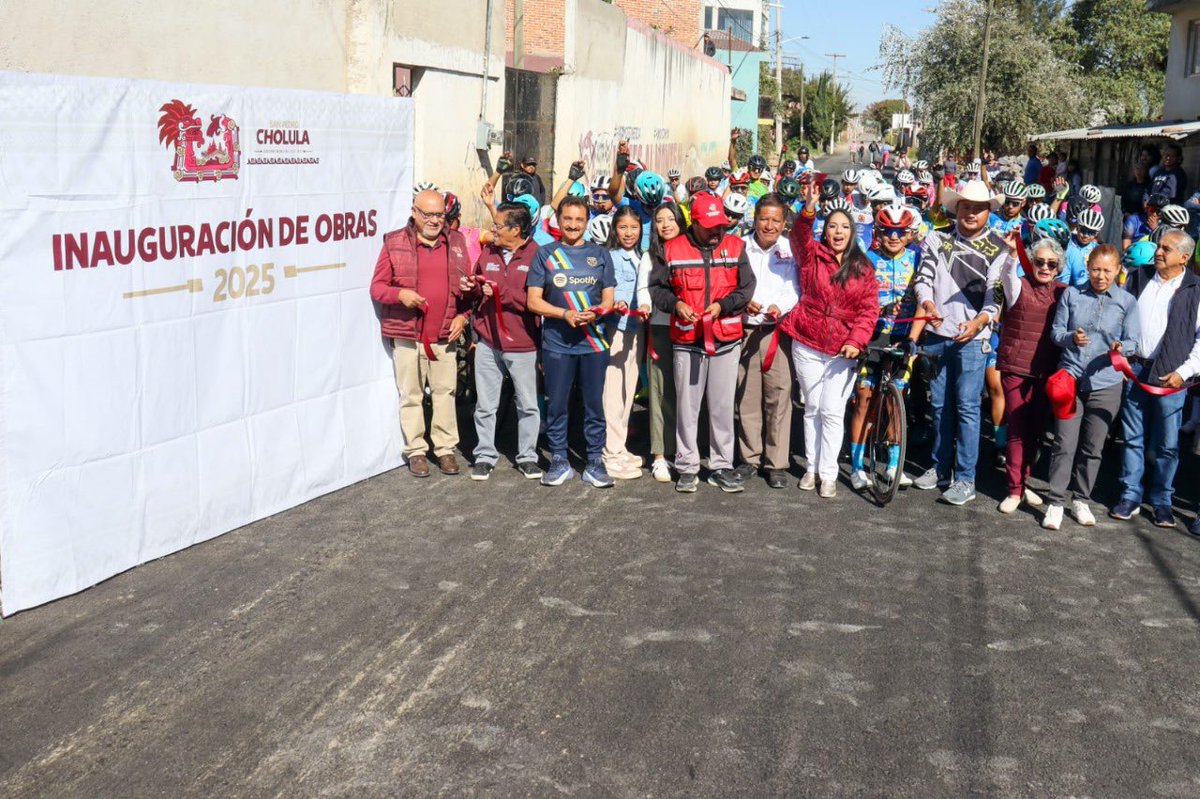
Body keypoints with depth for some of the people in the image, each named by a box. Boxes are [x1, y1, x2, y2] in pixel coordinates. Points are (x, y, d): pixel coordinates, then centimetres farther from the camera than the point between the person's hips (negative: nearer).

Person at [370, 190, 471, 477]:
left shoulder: (456, 242, 9)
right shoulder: (395, 243, 0)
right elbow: (377, 287, 1)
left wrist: (462, 316, 0)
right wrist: (400, 294, -17)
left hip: (445, 335, 2)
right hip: (407, 334, -2)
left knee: (445, 392, 6)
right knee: (411, 395, 4)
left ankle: (445, 447, 18)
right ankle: (415, 450, 16)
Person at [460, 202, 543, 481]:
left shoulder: (536, 256, -10)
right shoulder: (488, 253, 8)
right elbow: (477, 292, 21)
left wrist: (501, 292, -20)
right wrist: (471, 288, -1)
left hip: (522, 345, -4)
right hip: (488, 342, 4)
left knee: (527, 404, 8)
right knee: (485, 404, 9)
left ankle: (527, 456, 21)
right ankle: (485, 455, 21)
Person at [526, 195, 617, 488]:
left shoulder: (600, 254, 10)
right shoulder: (545, 254, 5)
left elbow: (608, 299, 10)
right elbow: (533, 300, 1)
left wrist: (594, 312, -13)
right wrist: (566, 314, -13)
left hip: (594, 342, 1)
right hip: (556, 343, -1)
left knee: (594, 404, 4)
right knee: (556, 405, 4)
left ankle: (594, 463, 13)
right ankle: (559, 461, 16)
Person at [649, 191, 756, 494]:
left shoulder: (736, 247, 5)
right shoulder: (672, 249, 2)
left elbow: (747, 288, 1)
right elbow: (656, 287, 6)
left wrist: (722, 305, -14)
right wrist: (676, 304, -12)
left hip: (726, 340, 1)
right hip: (686, 340, -1)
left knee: (723, 406, 6)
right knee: (687, 406, 5)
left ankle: (722, 466, 16)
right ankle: (687, 467, 15)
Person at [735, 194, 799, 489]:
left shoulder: (791, 250, 5)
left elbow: (797, 289, 1)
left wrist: (780, 306, -18)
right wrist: (743, 303, -13)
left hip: (779, 330, -1)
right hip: (744, 330, 1)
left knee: (779, 396, -5)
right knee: (747, 397, 4)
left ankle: (777, 463, 2)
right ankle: (750, 458, 17)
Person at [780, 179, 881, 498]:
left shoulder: (864, 269, 3)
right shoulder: (812, 256, 2)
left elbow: (869, 309, -1)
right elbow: (800, 237, -19)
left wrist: (856, 341, -14)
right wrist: (808, 210, -37)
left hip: (844, 350, 0)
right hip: (808, 345, 0)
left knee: (833, 412, -2)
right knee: (812, 408, 10)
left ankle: (828, 474, 9)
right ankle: (811, 467, 23)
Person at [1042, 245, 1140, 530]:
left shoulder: (1127, 301, 2)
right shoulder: (1072, 294, 2)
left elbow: (1132, 342, 2)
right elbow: (1056, 331, 3)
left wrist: (1121, 348, -20)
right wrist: (1071, 338, -18)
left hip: (1105, 384, 1)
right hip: (1070, 378, -1)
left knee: (1092, 447, 10)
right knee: (1064, 444, -4)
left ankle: (1081, 500, 25)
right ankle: (1055, 503, 4)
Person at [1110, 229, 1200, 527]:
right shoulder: (1137, 279, 7)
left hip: (1170, 377, -3)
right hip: (1134, 370, 3)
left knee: (1167, 444, 4)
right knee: (1133, 437, 9)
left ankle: (1162, 500, 16)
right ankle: (1130, 496, 17)